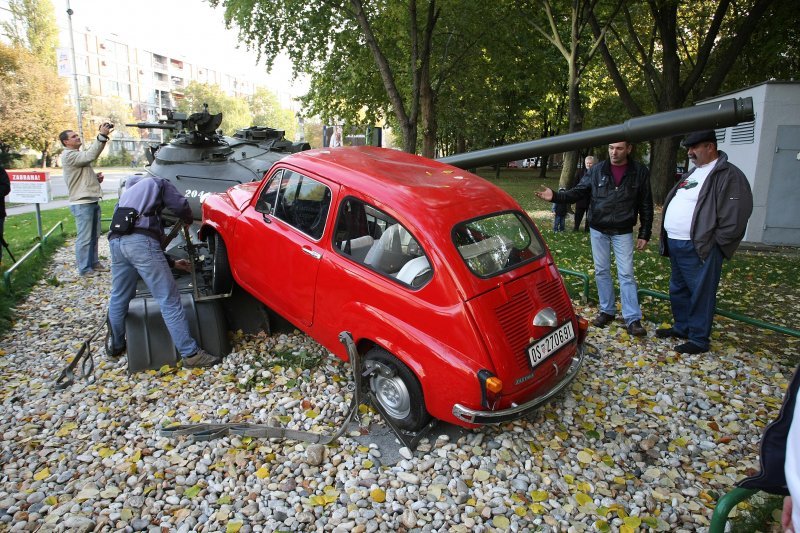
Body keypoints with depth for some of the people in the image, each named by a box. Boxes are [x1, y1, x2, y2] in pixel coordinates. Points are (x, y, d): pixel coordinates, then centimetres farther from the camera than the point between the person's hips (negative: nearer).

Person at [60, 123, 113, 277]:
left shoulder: (78, 155, 22)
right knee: (84, 238, -5)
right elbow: (91, 156, -26)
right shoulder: (69, 155, -10)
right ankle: (84, 269, 1)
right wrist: (102, 136, -30)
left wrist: (96, 176, 7)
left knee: (94, 236, 15)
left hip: (92, 201, 10)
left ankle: (94, 263, 25)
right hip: (82, 204, -10)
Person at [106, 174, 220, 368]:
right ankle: (191, 353, -4)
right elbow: (181, 206, 4)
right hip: (140, 240, -7)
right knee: (169, 301, -6)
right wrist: (187, 221, 28)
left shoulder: (127, 192, 39)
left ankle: (117, 346, 41)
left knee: (118, 298, 24)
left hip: (115, 241, 7)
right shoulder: (156, 182, 23)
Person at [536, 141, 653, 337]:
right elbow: (578, 192, -1)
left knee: (626, 274, -2)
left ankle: (632, 319, 3)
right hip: (598, 231, 2)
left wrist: (644, 234, -2)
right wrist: (555, 196, -18)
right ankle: (607, 310, 23)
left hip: (623, 233, -2)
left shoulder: (640, 172, -4)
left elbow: (646, 206, 0)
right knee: (601, 271, 9)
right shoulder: (597, 170, -3)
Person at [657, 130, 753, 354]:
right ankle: (681, 327, 34)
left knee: (701, 293, -1)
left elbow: (734, 217, -16)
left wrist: (713, 244, -15)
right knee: (678, 289, 19)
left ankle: (699, 339, 8)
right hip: (676, 244, 9)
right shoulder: (693, 172, 18)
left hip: (699, 248, -9)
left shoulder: (729, 175, -10)